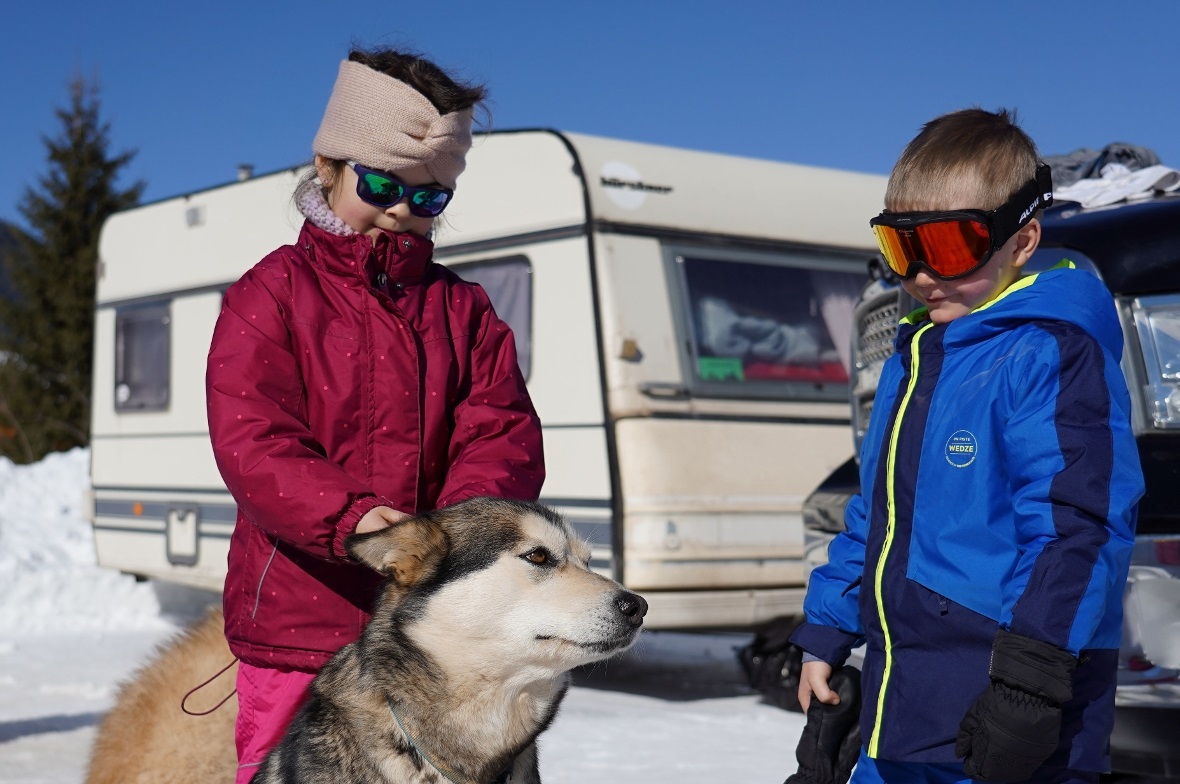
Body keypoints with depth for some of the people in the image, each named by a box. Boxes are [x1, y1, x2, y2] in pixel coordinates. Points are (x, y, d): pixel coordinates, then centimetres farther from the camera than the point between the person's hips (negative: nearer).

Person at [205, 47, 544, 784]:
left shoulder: (463, 309, 13)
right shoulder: (272, 295, 2)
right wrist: (348, 515, -29)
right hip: (300, 619, -3)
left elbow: (504, 432, 2)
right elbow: (249, 441, -11)